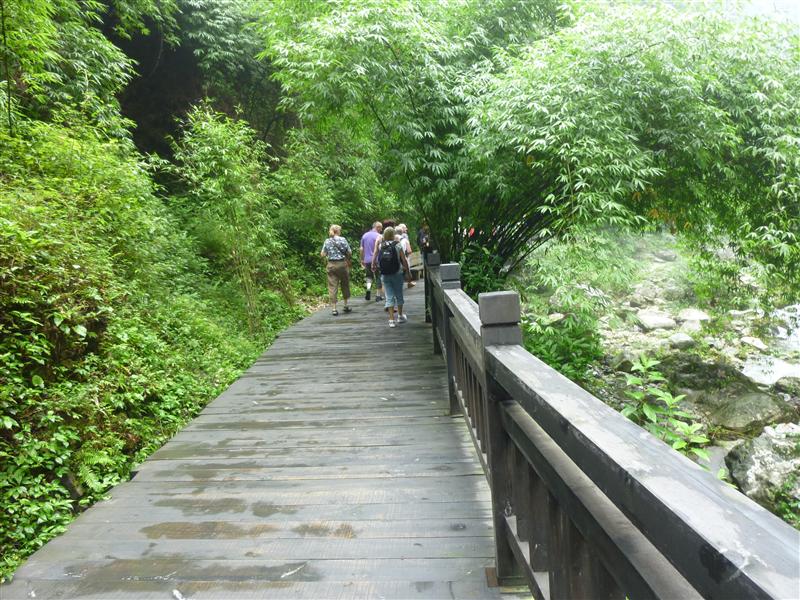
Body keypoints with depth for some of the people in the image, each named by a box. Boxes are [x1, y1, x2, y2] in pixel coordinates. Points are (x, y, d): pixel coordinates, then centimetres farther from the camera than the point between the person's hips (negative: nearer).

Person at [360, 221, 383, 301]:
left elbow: (361, 249, 10)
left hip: (367, 260, 4)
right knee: (379, 277, 7)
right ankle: (378, 295, 10)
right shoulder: (378, 236, -8)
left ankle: (368, 289, -7)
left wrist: (362, 259, 17)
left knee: (369, 276, 18)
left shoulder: (365, 235, 9)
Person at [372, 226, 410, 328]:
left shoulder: (380, 246, 0)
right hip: (397, 274, -2)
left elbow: (374, 261, 2)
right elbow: (404, 261, -9)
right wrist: (406, 269, 6)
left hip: (385, 275, 2)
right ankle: (400, 316, 27)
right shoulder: (397, 246, -7)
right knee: (399, 295, 14)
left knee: (389, 297, 5)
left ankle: (392, 320, 1)